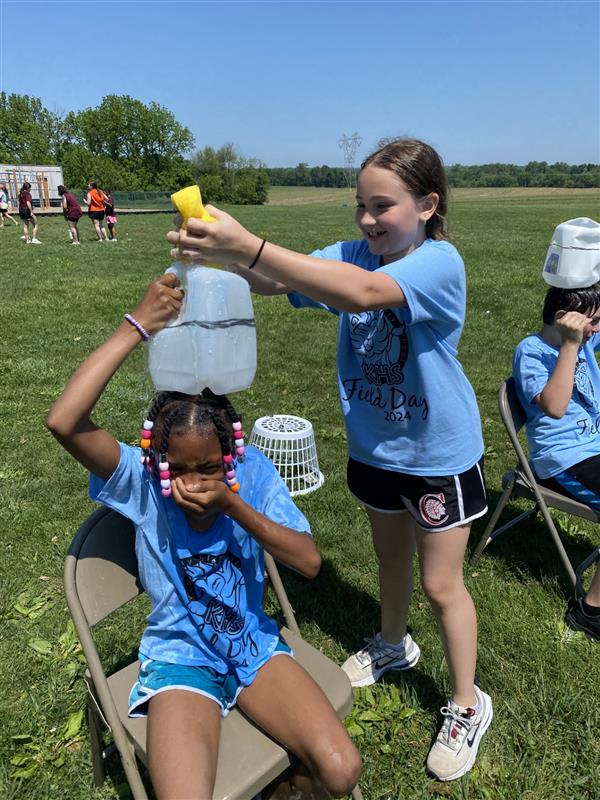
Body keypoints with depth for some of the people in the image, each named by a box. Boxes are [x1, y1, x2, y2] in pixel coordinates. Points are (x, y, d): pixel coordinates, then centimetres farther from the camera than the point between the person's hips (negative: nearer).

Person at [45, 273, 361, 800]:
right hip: (182, 657, -1)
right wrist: (136, 327, -35)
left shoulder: (253, 471, -10)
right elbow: (64, 422, -33)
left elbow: (310, 563, -16)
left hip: (254, 643, 2)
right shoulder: (140, 480, -15)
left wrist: (232, 504, -27)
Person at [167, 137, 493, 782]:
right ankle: (393, 645, 54)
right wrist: (220, 255, -40)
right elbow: (275, 281, -19)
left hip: (438, 455, -5)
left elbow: (361, 294, -44)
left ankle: (467, 706, 35)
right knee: (390, 554, 26)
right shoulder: (353, 254, -6)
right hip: (375, 445, 6)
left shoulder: (439, 263, -24)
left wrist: (248, 246, -51)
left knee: (441, 583, 9)